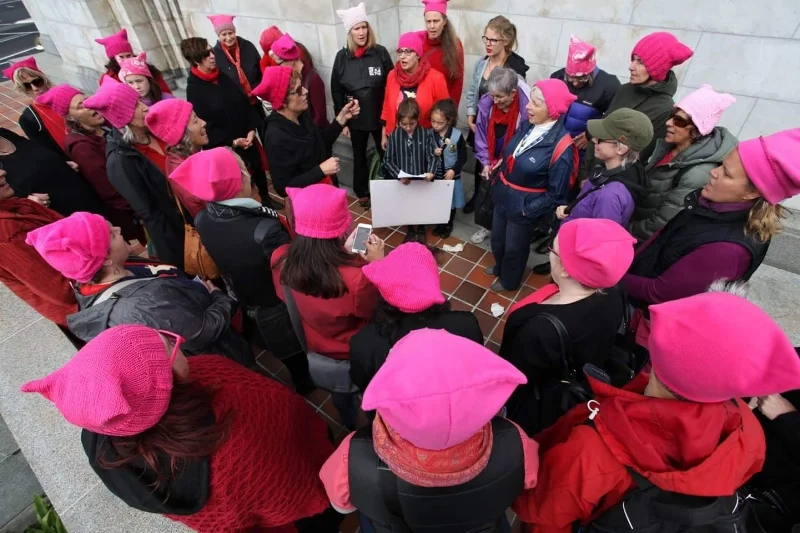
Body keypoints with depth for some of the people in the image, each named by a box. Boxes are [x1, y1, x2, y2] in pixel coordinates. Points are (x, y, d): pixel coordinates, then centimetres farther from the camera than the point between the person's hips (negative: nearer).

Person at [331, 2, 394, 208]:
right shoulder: (342, 57, -2)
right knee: (359, 156, 15)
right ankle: (362, 193, 34)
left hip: (381, 116, -1)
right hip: (355, 119, 2)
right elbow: (336, 91, 2)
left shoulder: (380, 52, -6)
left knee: (386, 154, 8)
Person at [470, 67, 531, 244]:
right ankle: (485, 226, 38)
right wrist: (485, 163, -8)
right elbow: (481, 135, -4)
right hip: (490, 162, 4)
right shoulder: (486, 103, -14)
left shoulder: (526, 108, -25)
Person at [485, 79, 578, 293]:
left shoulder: (561, 147, -26)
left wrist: (528, 210, -18)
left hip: (523, 206, -6)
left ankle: (509, 280, 46)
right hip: (503, 196, 7)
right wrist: (498, 168, 4)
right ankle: (499, 267, 56)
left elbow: (556, 195, -20)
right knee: (497, 239, 26)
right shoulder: (529, 127, -6)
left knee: (514, 247, 18)